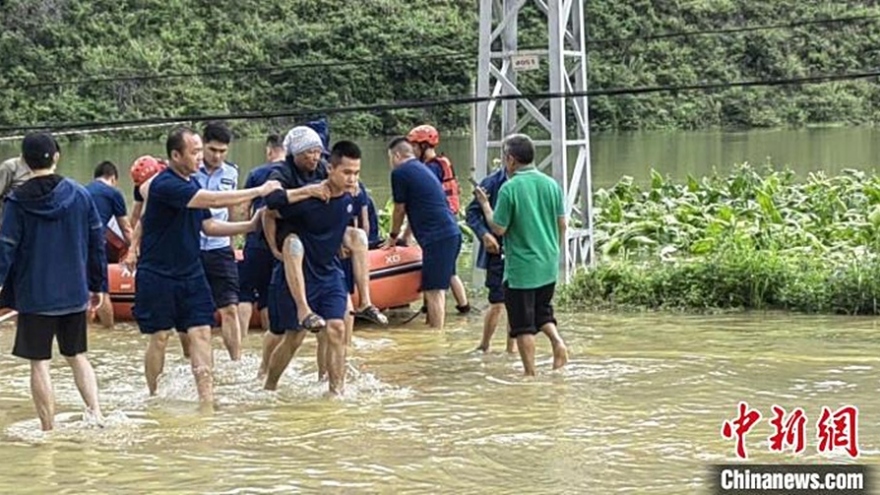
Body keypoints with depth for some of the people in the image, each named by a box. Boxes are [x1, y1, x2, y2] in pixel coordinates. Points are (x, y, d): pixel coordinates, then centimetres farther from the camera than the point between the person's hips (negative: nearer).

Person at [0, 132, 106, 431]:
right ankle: (94, 410, 1)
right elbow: (97, 241, 6)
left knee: (39, 363, 3)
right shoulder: (79, 194, 0)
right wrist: (97, 285, 16)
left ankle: (49, 429, 4)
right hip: (74, 293, 4)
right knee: (77, 356, 18)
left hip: (34, 295, -3)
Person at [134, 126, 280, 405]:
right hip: (158, 275, -7)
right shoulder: (165, 185, -19)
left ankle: (207, 398, -6)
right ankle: (153, 397, 18)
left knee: (200, 333, -3)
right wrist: (259, 191, -18)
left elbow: (207, 225, 14)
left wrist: (249, 226, 5)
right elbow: (215, 200, -25)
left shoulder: (191, 185, 10)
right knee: (159, 337, 3)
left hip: (190, 273, 7)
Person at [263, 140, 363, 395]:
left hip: (329, 273, 5)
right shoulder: (307, 199, -25)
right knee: (294, 336, 4)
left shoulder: (352, 197, -6)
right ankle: (268, 388, 24)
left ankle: (336, 391, -3)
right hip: (298, 274, -5)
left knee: (336, 330, -8)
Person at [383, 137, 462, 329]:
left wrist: (393, 237, 22)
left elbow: (400, 210, 5)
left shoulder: (400, 173, -3)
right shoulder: (421, 169, 23)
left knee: (434, 291, -7)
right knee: (436, 290, 15)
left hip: (437, 238, -9)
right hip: (451, 234, 9)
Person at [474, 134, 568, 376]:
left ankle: (530, 374, 6)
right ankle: (558, 342, -2)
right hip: (548, 265, 6)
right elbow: (562, 224, 7)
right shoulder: (551, 184, 2)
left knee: (523, 323, 4)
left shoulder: (509, 188, -15)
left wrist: (485, 205, 3)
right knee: (543, 311, 23)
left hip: (521, 267, -6)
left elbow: (498, 228, -12)